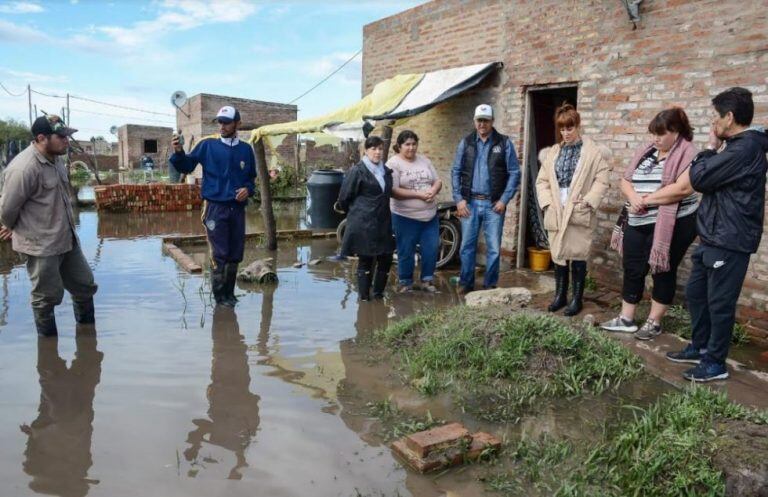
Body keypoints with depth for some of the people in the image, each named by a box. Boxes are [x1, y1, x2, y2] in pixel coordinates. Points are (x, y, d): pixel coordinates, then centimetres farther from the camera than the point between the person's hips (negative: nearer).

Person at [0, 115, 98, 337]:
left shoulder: (56, 158, 3)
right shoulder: (23, 168, -25)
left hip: (67, 239, 8)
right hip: (41, 245, -8)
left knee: (85, 286, 19)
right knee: (47, 296, 7)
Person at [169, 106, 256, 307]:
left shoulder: (246, 149, 7)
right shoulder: (207, 145, -1)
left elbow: (251, 177, 16)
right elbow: (186, 167, -1)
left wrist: (248, 189, -3)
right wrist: (179, 153, -19)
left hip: (238, 208, 4)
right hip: (215, 208, -3)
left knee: (235, 255, 10)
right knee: (219, 255, -3)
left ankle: (229, 293, 24)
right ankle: (220, 296, 8)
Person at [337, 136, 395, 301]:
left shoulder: (386, 171, 12)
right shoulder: (357, 171, -9)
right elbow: (344, 198, -4)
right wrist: (355, 213, 8)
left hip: (383, 223, 6)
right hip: (363, 224, -6)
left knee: (386, 259, 7)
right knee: (365, 261, 1)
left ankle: (378, 294, 24)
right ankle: (364, 298, 13)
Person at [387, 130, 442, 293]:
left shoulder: (424, 160, 10)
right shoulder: (393, 163, -8)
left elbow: (438, 181, 12)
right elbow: (393, 191, -18)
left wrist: (433, 191, -12)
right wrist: (418, 195, -20)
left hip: (430, 214, 5)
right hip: (405, 217, -5)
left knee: (431, 249, 7)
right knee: (406, 252, 5)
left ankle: (427, 280, 23)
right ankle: (405, 282, 20)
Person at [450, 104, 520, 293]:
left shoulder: (504, 143, 2)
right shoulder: (465, 143, 6)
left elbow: (514, 173, 0)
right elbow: (456, 171, 6)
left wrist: (504, 200, -7)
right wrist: (459, 199, -3)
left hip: (494, 204, -1)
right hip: (470, 202, 1)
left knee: (493, 248, 3)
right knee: (467, 245, 6)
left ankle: (490, 285, 16)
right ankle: (465, 283, 19)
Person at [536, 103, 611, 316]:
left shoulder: (594, 152, -2)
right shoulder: (552, 152, 12)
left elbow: (602, 181, -6)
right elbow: (542, 180, 11)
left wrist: (587, 202, -15)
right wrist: (547, 202, -2)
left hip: (579, 214, -4)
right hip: (556, 213, 4)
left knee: (578, 257, 0)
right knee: (558, 255, 11)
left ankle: (576, 299, 12)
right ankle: (560, 295, 24)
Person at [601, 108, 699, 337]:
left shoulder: (688, 154, -10)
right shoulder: (646, 151, 11)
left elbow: (682, 188, -23)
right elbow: (625, 180, 10)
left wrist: (646, 199, -17)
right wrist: (633, 196, -12)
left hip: (671, 225, -6)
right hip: (637, 223, 7)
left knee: (662, 272, 6)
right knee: (632, 270, 10)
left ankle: (654, 322, 18)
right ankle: (626, 318, 22)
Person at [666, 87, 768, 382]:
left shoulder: (744, 149, -20)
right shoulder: (738, 145, 13)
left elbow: (699, 179, -17)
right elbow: (710, 181, 16)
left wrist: (711, 148, -4)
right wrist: (716, 149, 7)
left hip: (729, 241, -10)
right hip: (713, 237, 10)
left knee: (720, 302, 0)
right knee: (695, 292, 17)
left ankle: (715, 363, 13)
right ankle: (700, 347, 32)